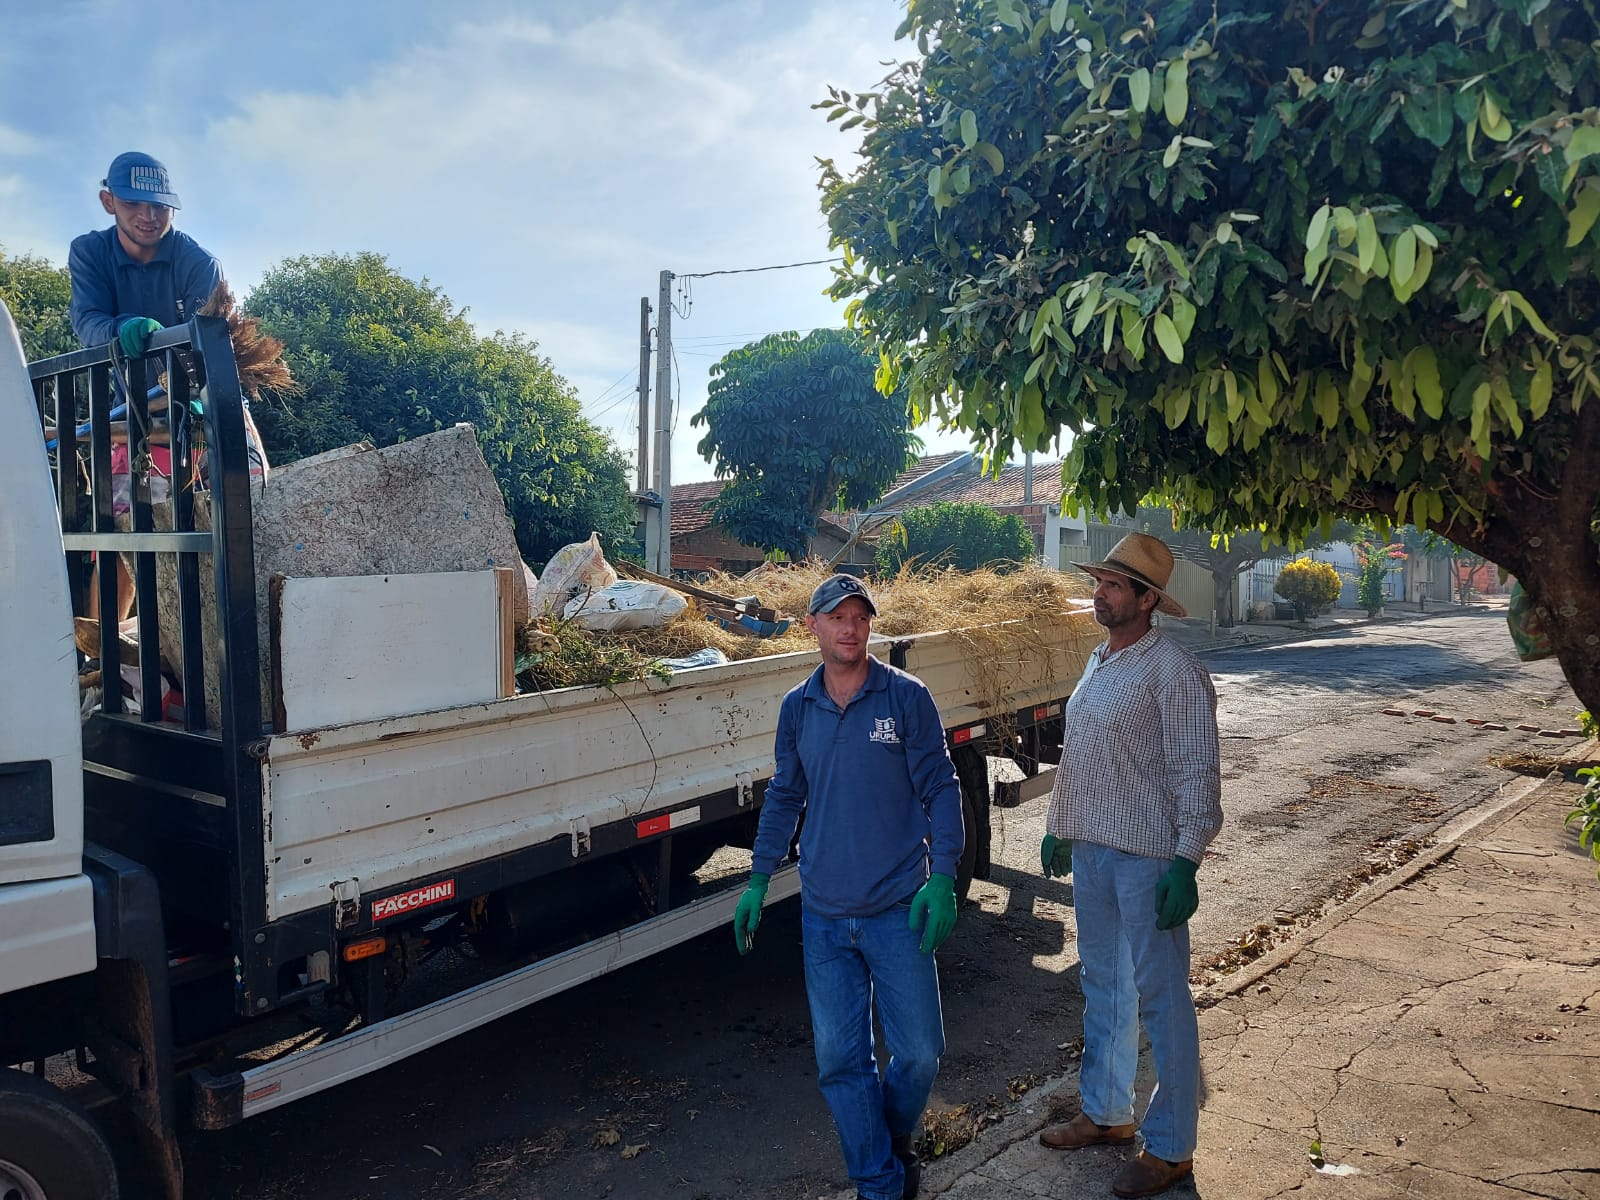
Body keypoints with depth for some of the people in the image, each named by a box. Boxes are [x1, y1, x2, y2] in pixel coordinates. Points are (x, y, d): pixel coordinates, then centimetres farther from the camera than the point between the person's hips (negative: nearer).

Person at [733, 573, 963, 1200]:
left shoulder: (907, 697, -5)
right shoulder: (796, 708, 4)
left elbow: (940, 788, -3)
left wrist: (942, 878, -11)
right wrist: (758, 880, 14)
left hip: (898, 911, -2)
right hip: (823, 915, 3)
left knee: (919, 1051, 5)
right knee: (839, 1059, 7)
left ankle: (896, 1139, 37)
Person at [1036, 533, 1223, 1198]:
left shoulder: (1173, 669, -14)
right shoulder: (1099, 660, 11)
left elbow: (1198, 773, -17)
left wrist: (1185, 862, -20)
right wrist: (1057, 826, 20)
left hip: (1148, 858, -8)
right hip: (1091, 849, 8)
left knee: (1160, 997, 3)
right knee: (1101, 985, 19)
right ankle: (1104, 1112, 35)